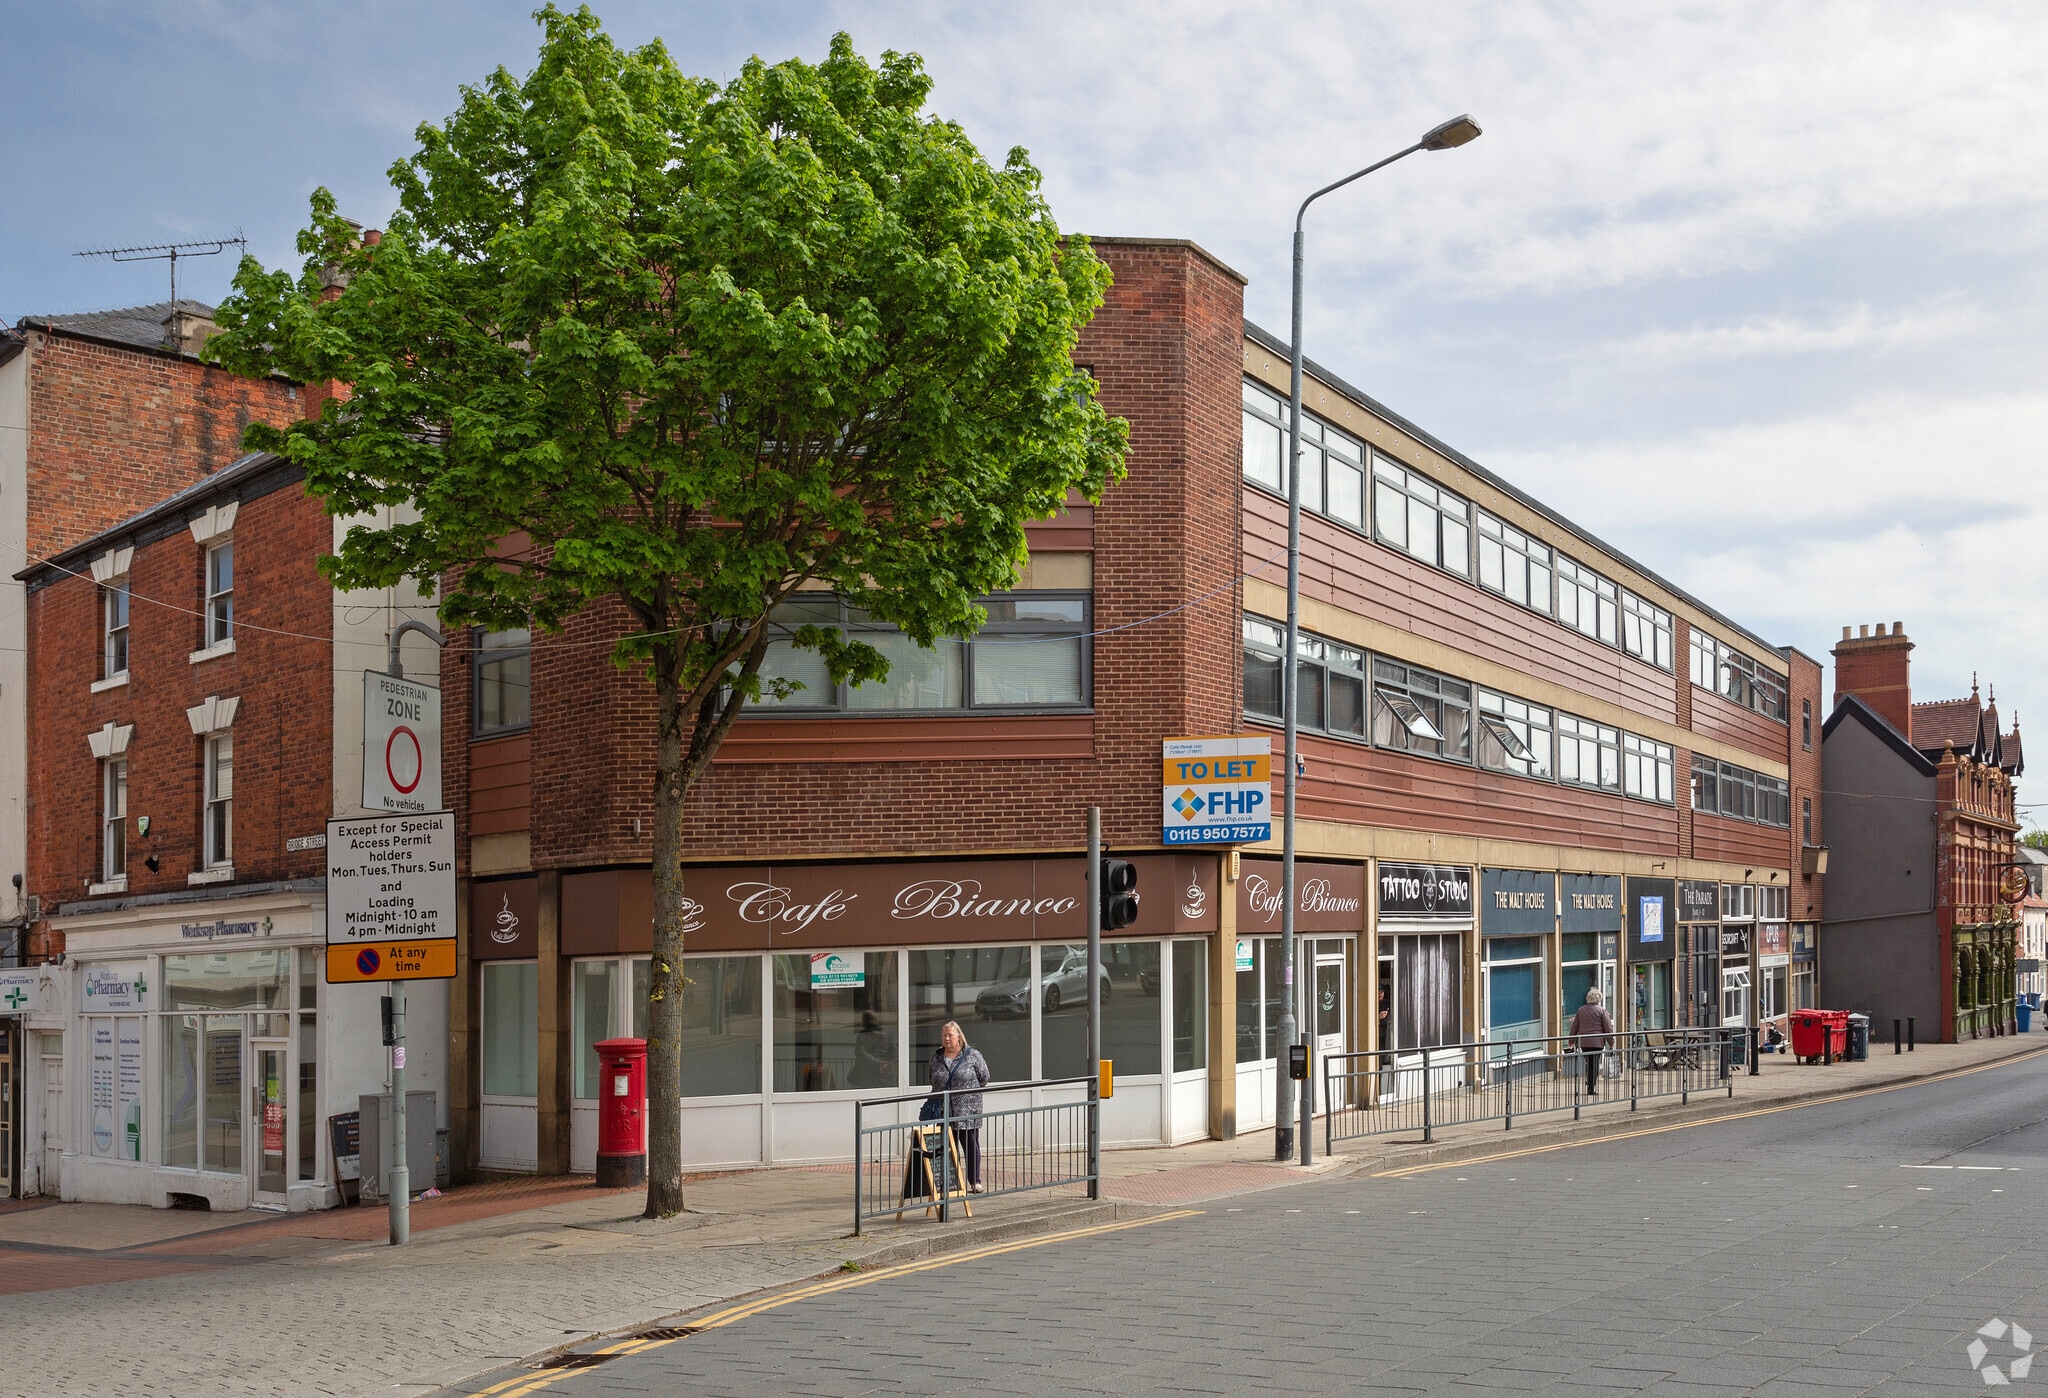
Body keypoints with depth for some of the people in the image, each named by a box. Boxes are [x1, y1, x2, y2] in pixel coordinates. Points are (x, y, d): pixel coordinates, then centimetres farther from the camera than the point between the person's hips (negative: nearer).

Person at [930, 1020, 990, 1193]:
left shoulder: (972, 1055, -3)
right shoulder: (936, 1056, 8)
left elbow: (984, 1078, 5)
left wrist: (970, 1092, 7)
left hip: (968, 1112, -3)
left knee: (971, 1148, 4)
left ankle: (975, 1182, 12)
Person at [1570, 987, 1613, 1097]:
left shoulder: (1580, 1010, 7)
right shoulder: (1601, 1010, -5)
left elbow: (1574, 1027, 12)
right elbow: (1608, 1028, -4)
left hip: (1583, 1042, 4)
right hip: (1597, 1042, -4)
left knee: (1589, 1064, 15)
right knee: (1595, 1064, 1)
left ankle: (1589, 1086, 17)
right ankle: (1591, 1089, -1)